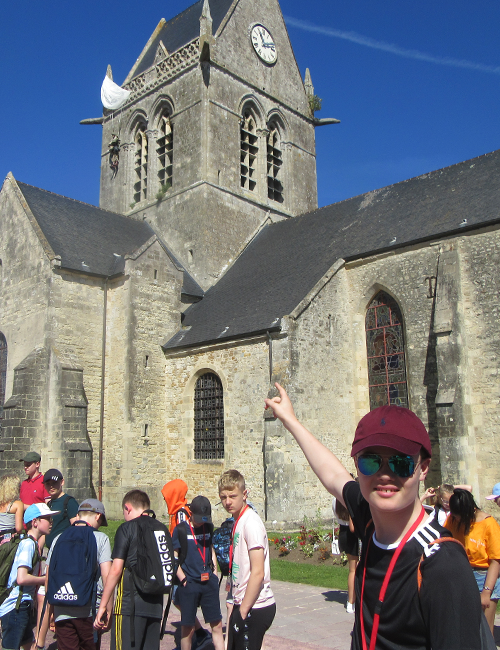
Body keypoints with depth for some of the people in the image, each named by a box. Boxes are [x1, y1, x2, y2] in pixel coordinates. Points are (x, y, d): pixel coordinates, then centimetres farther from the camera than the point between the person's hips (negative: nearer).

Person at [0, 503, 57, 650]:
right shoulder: (28, 544, -16)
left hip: (23, 607, 10)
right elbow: (22, 578, -26)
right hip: (15, 609, -10)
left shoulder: (33, 544, 13)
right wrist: (46, 579, -13)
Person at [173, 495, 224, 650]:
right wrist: (182, 579, -11)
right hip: (189, 583, -4)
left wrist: (214, 573, 11)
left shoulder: (209, 527, 8)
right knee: (188, 628, 4)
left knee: (217, 625, 5)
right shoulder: (181, 529, -6)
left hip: (208, 581, 4)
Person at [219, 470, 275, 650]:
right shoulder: (238, 521, 9)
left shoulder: (251, 522, -19)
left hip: (254, 608, -9)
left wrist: (243, 611, -16)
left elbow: (258, 573, -22)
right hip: (243, 604, 9)